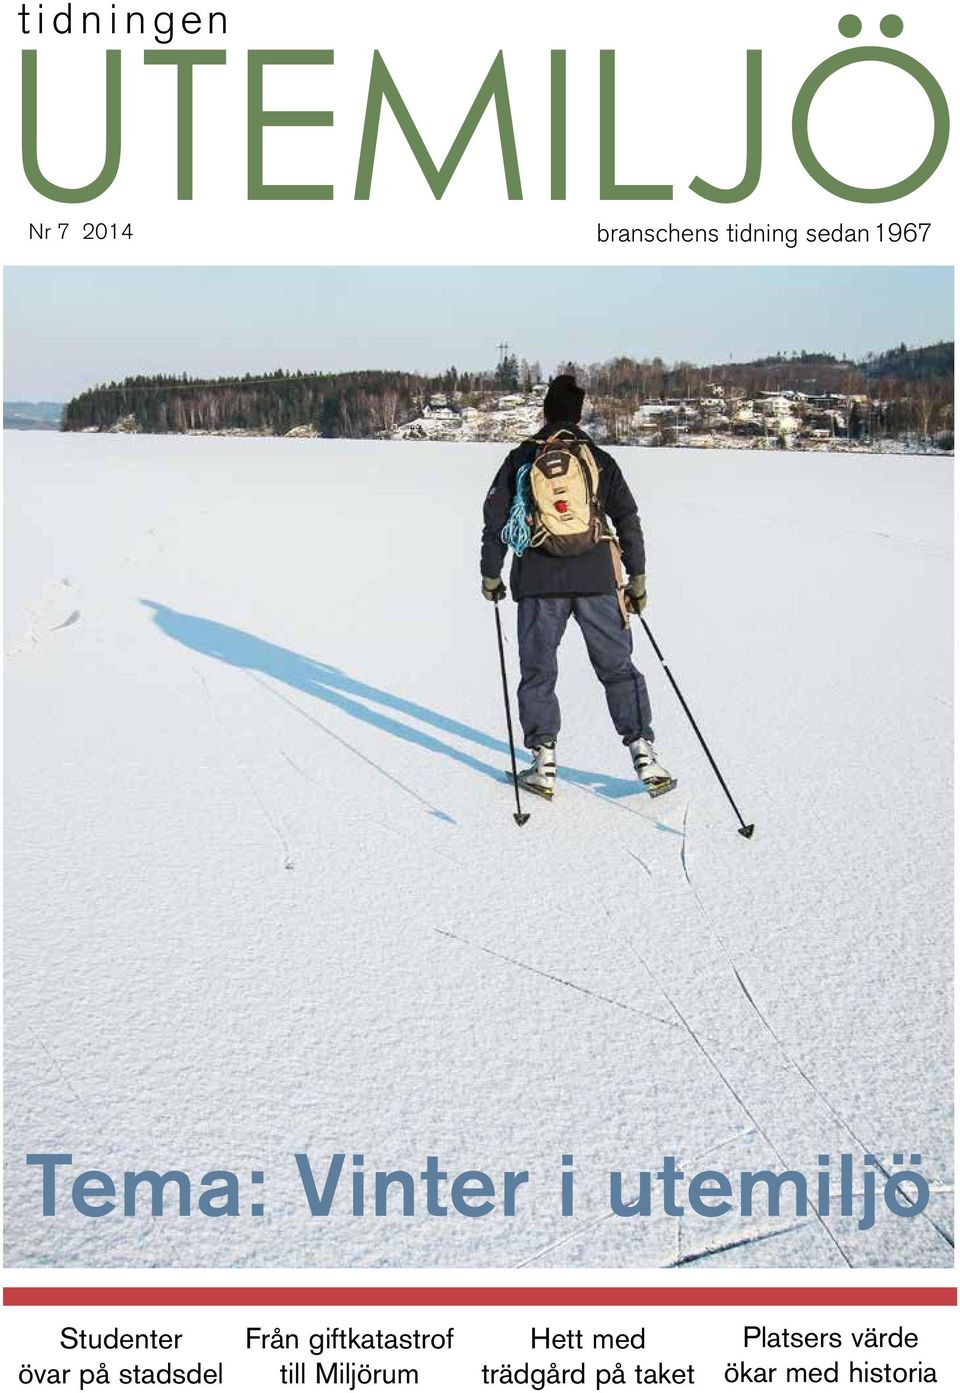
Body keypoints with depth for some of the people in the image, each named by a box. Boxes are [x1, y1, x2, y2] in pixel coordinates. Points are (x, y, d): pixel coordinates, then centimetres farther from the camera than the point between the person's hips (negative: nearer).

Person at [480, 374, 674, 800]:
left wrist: (491, 574, 12)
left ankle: (544, 764, 7)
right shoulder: (600, 459, 8)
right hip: (597, 579, 1)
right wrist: (637, 579, 11)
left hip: (539, 581, -1)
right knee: (619, 669, 8)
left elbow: (495, 518, 4)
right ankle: (644, 755, 3)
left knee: (538, 672, 10)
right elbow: (628, 520, 6)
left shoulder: (521, 458, 6)